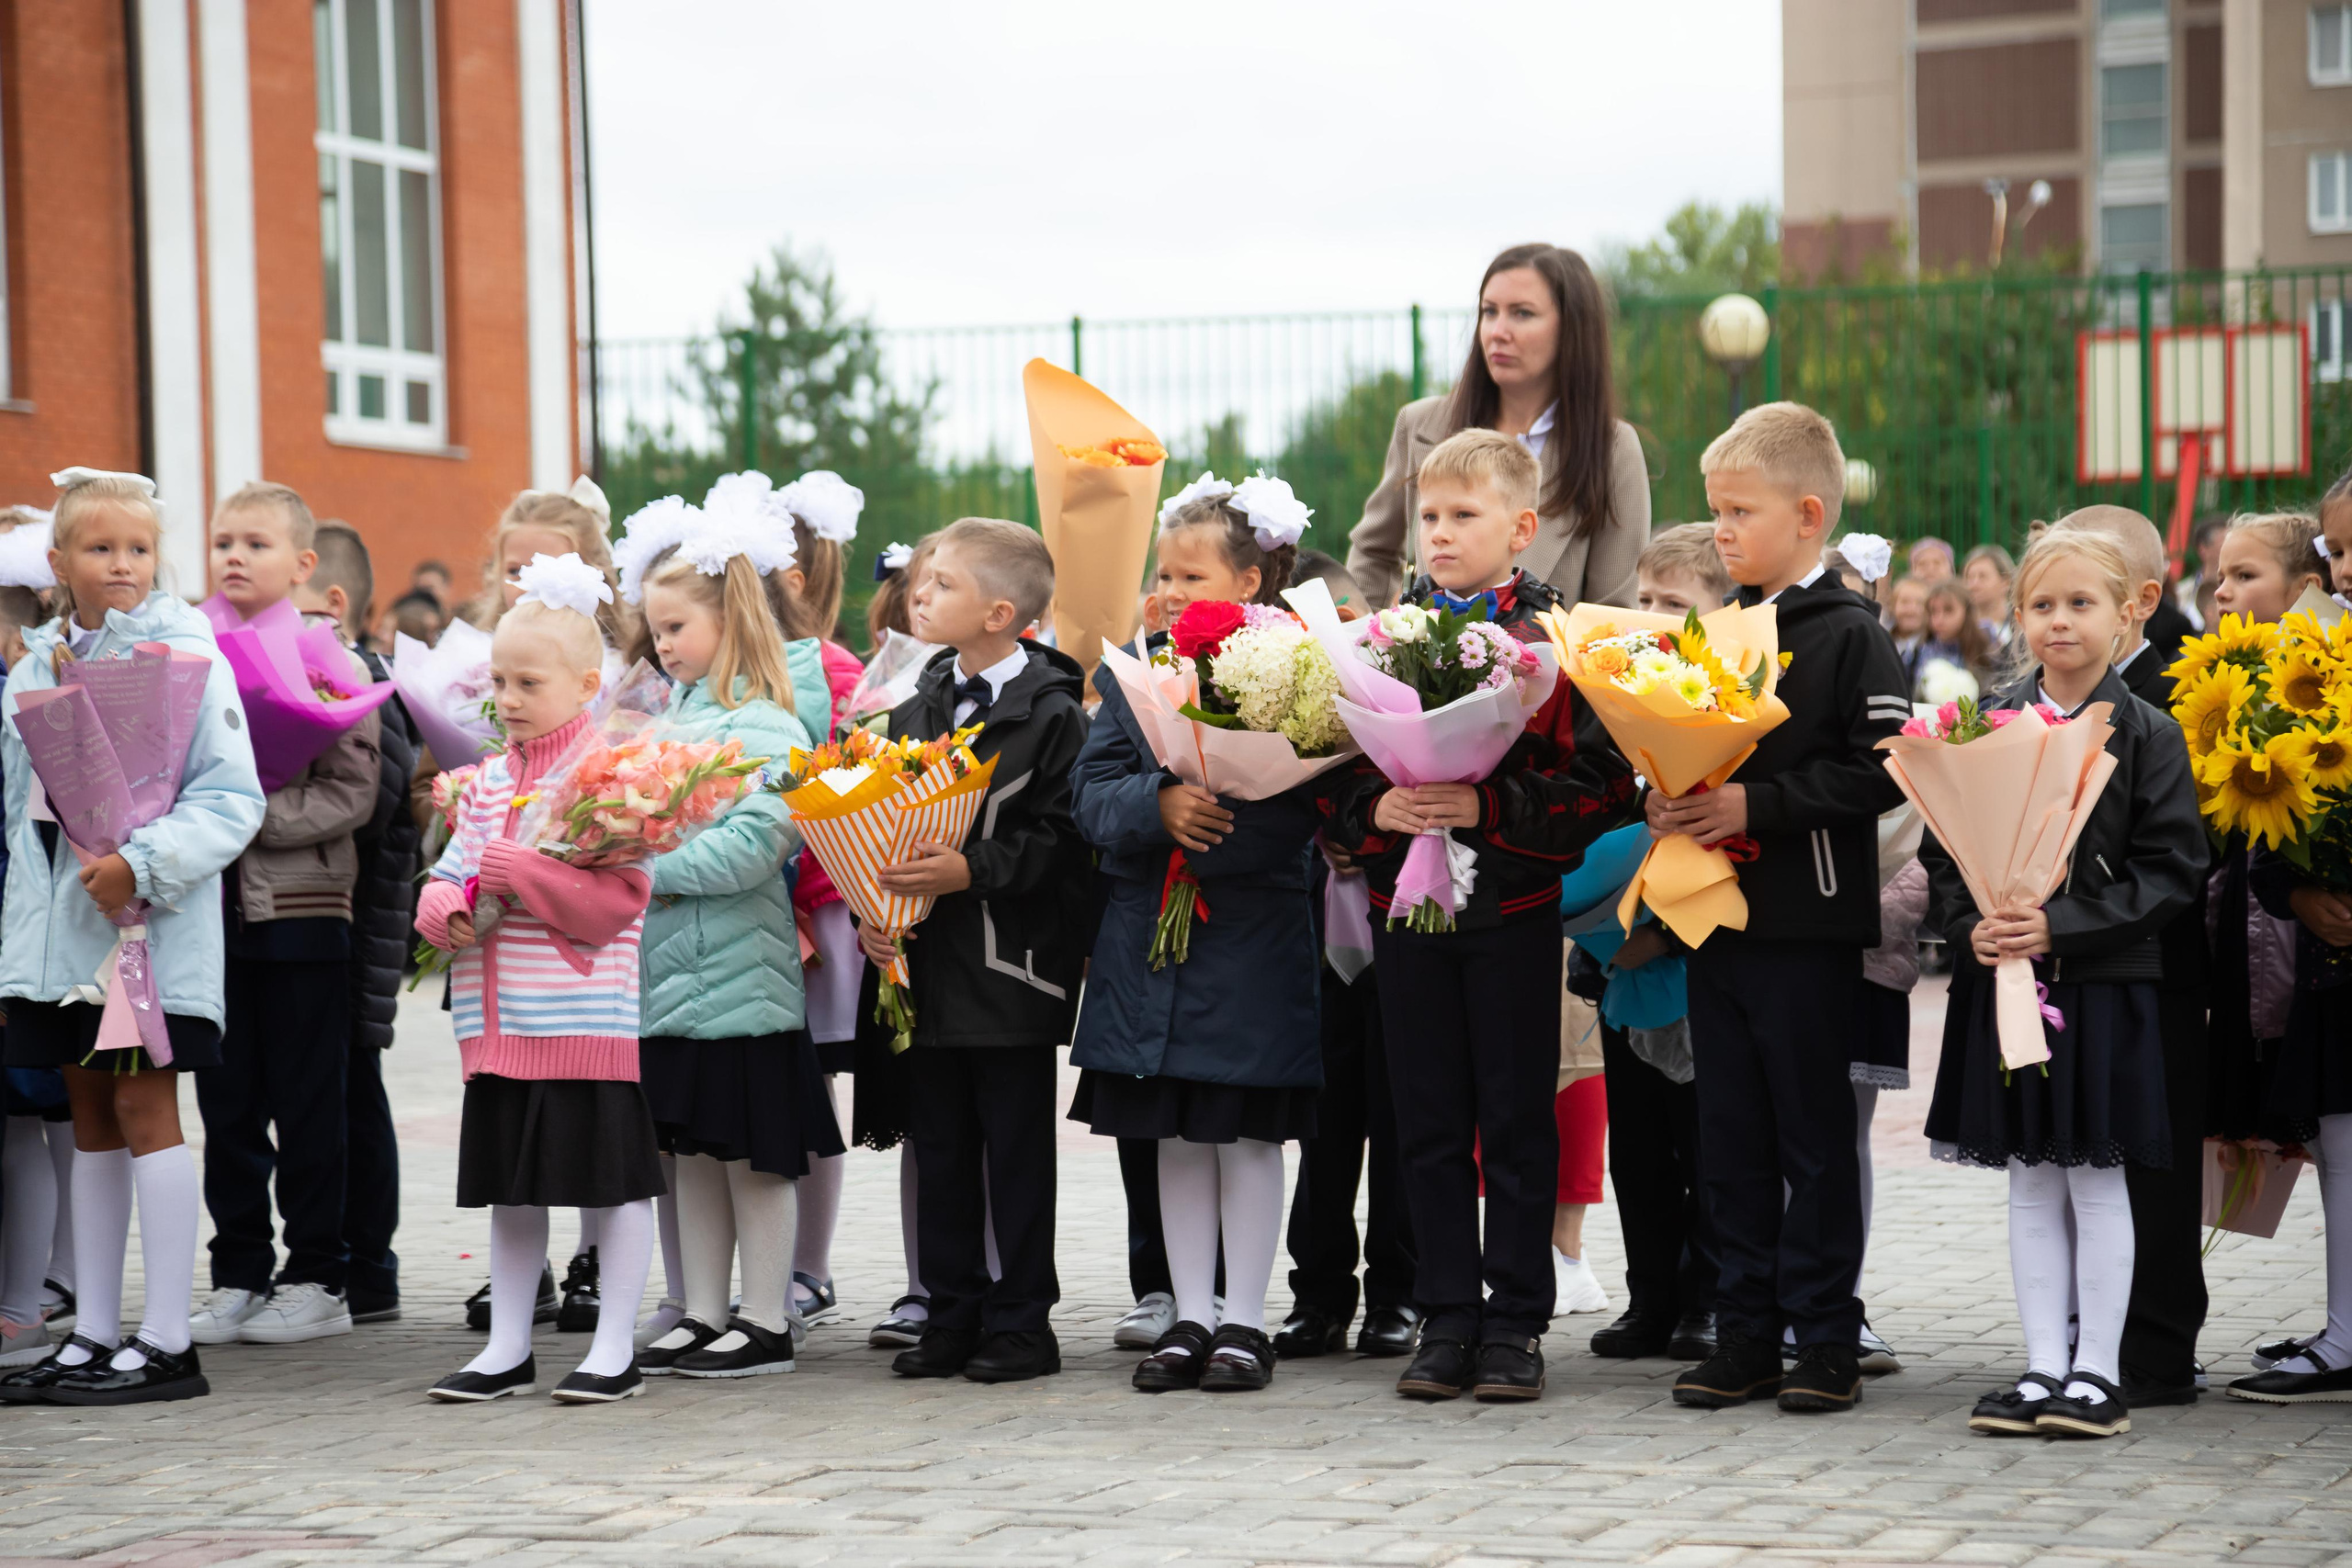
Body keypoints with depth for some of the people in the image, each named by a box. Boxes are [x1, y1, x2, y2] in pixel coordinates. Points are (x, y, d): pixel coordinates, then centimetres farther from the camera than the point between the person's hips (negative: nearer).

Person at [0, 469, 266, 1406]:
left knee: (144, 1110, -6)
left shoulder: (185, 659, -6)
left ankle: (167, 1343, -1)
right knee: (91, 1119, 11)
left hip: (151, 923, -6)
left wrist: (144, 863, -22)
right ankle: (94, 1334, 18)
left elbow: (232, 799, -11)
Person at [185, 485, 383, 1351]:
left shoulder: (331, 662, -4)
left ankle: (318, 1278, 10)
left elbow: (350, 792, -10)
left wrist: (252, 819, -18)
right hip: (213, 905, 4)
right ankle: (239, 1276, 16)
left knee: (307, 1104, 2)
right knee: (226, 1102, 8)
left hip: (300, 907, -4)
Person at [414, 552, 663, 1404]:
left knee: (613, 1180, 0)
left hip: (588, 1014, -7)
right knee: (510, 1186, 12)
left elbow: (619, 896, -16)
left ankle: (614, 1349, 8)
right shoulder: (487, 779, 13)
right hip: (499, 1016, 7)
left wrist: (514, 873, -19)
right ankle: (507, 1349, 20)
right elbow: (445, 875, 16)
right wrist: (450, 911, -7)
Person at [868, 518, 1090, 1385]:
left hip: (1013, 969, -6)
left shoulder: (1052, 714, -8)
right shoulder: (917, 708, 12)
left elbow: (1061, 842, -13)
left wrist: (971, 871, -24)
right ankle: (952, 1315, 18)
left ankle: (1021, 1321, 9)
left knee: (1016, 1150, 1)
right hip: (928, 964, 6)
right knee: (940, 1146, 10)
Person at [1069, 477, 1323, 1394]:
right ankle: (1190, 1317, 19)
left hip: (1252, 942, -4)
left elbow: (1303, 812, -13)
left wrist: (1212, 825, -27)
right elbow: (1092, 796, -1)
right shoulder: (1130, 678, 8)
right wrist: (1159, 805, -20)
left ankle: (1244, 1322, 11)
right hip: (1150, 939, 4)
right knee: (1175, 1139, 10)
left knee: (1247, 1136, 2)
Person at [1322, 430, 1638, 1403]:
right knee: (1429, 1122, 8)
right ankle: (1446, 1320, 16)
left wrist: (1487, 808, -21)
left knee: (1517, 1121, 3)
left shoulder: (1558, 639, -5)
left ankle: (1516, 1323, 10)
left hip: (1515, 911, -4)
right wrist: (1376, 809, -11)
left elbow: (1602, 784, -12)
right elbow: (1332, 770, 9)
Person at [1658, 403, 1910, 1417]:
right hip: (1716, 922, 7)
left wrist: (1757, 805, -20)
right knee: (1732, 1136, 9)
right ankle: (1746, 1335, 15)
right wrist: (1670, 803, 0)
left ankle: (1825, 1335, 7)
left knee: (1815, 1134, 0)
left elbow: (1881, 772, -16)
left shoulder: (1847, 633, -7)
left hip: (1809, 925, -7)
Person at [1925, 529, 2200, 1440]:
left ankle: (2099, 1372, 8)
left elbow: (2169, 870, -8)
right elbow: (1941, 853, 8)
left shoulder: (2149, 736, -4)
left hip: (2104, 986, -3)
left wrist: (2062, 928, -18)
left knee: (2095, 1179, 1)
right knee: (2030, 1184, 8)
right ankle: (2044, 1367, 14)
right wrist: (1972, 928, -11)